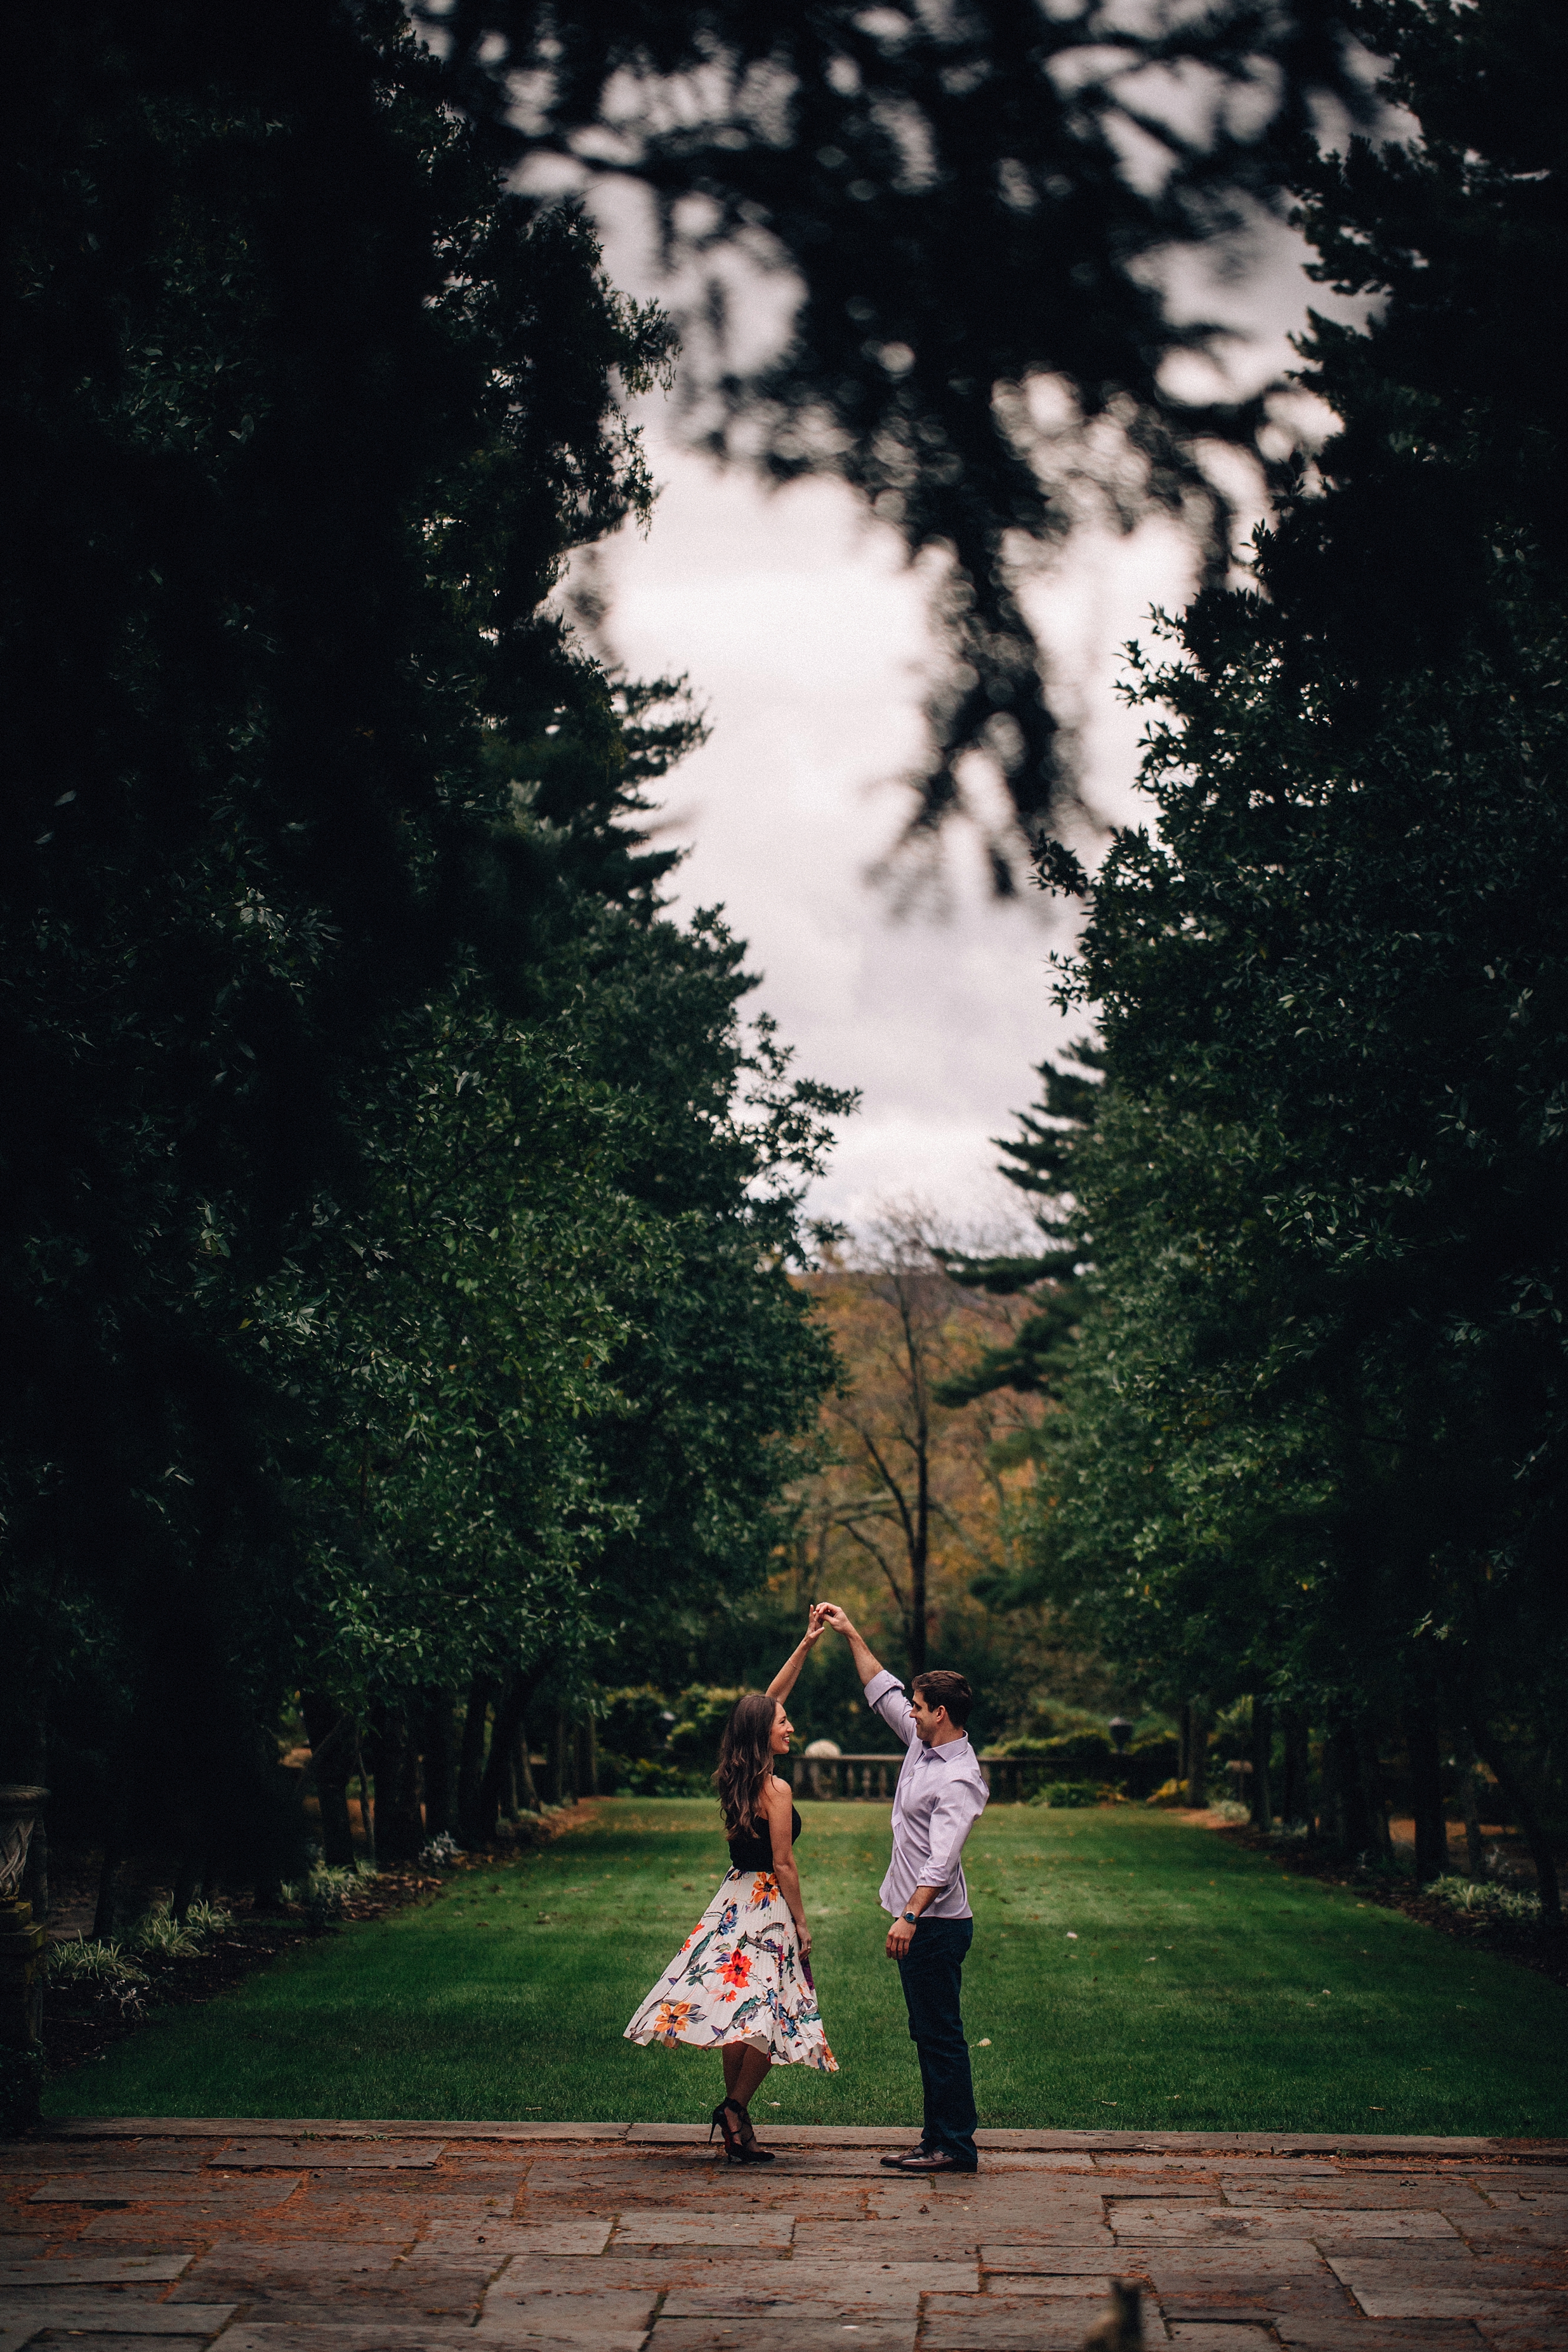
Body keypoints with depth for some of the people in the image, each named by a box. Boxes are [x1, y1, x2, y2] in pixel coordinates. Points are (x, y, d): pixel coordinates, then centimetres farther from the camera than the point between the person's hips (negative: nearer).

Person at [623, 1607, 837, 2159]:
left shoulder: (737, 1778, 7)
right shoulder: (775, 1789, -15)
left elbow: (769, 1697, 16)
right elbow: (783, 1863, -14)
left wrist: (807, 1643, 16)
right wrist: (802, 1923, -5)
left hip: (734, 1900, 8)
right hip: (767, 1904, -8)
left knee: (739, 2014, 9)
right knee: (768, 2014, -3)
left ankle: (737, 2131, 12)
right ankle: (736, 2108, -9)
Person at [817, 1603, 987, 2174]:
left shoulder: (959, 1780, -19)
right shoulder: (924, 1744, 9)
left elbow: (942, 1859, -28)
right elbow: (881, 1690, 22)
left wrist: (910, 1915, -37)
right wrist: (850, 1634, 21)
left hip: (937, 1923, -10)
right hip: (918, 1920, 10)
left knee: (941, 2034, -6)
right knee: (928, 2034, 12)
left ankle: (956, 2147, -2)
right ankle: (938, 2140, 17)